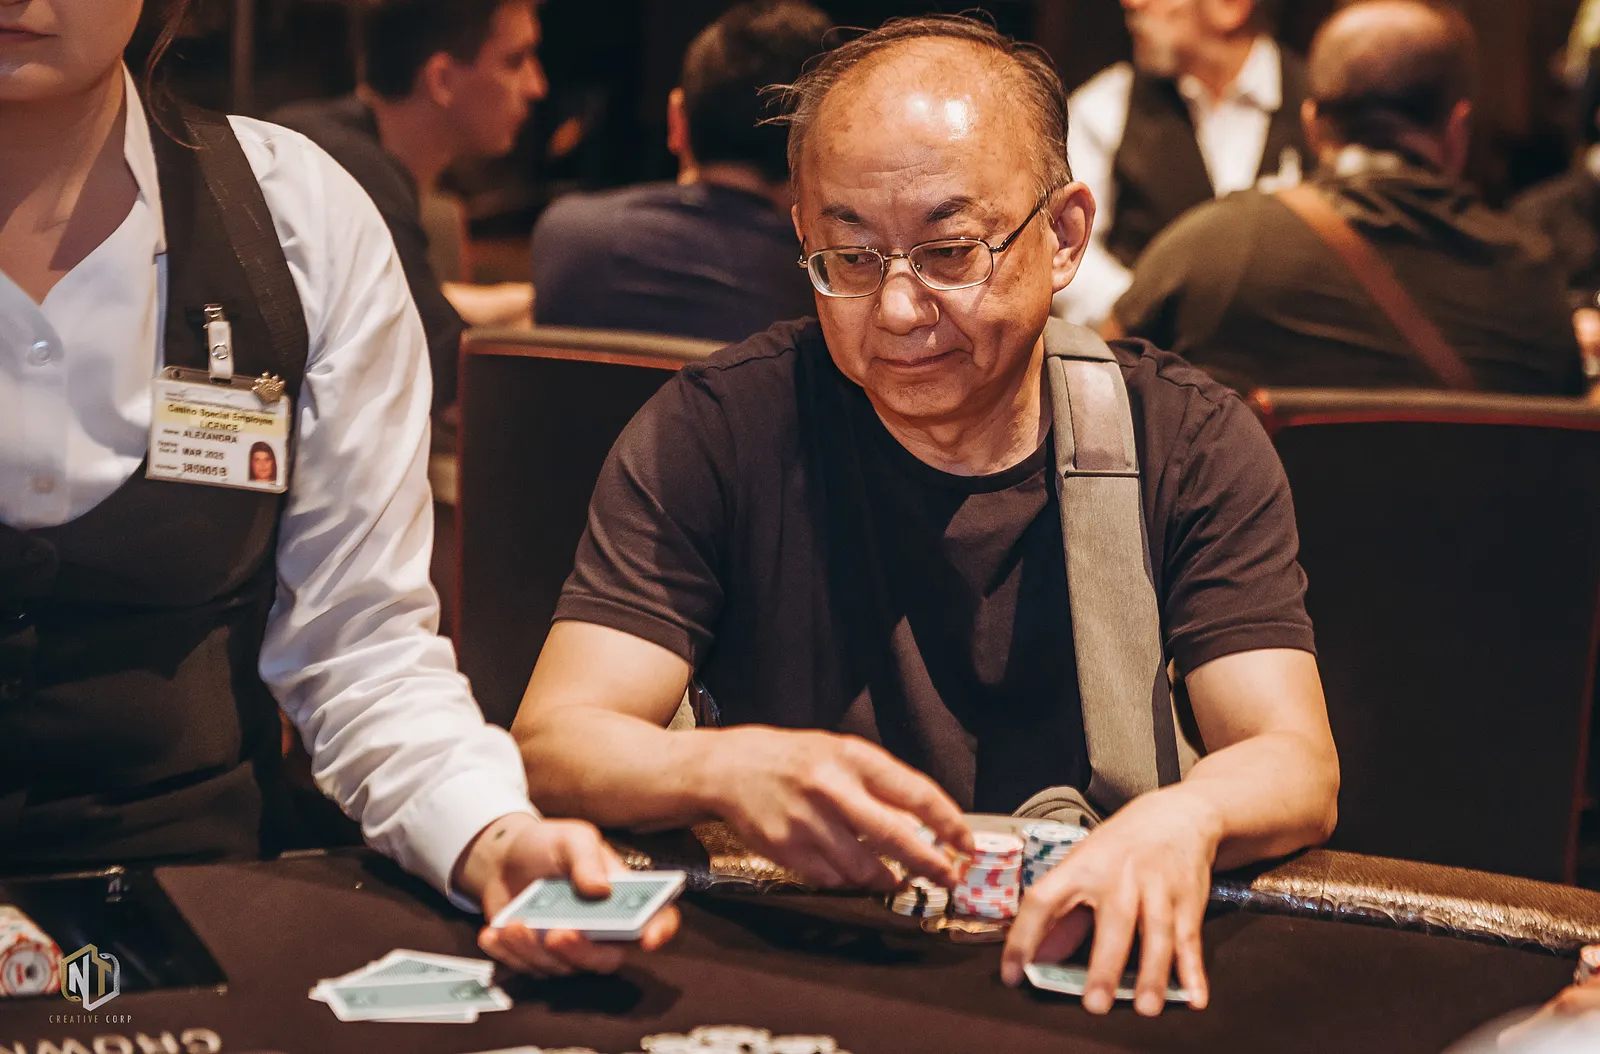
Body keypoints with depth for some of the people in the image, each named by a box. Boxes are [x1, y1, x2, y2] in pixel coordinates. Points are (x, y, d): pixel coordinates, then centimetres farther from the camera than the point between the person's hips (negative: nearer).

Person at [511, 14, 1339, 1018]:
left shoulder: (1191, 445, -2)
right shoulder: (713, 435, -6)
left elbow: (1298, 764, -11)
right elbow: (553, 740, -13)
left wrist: (1183, 818, -35)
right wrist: (727, 768, -35)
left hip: (1079, 960, 1)